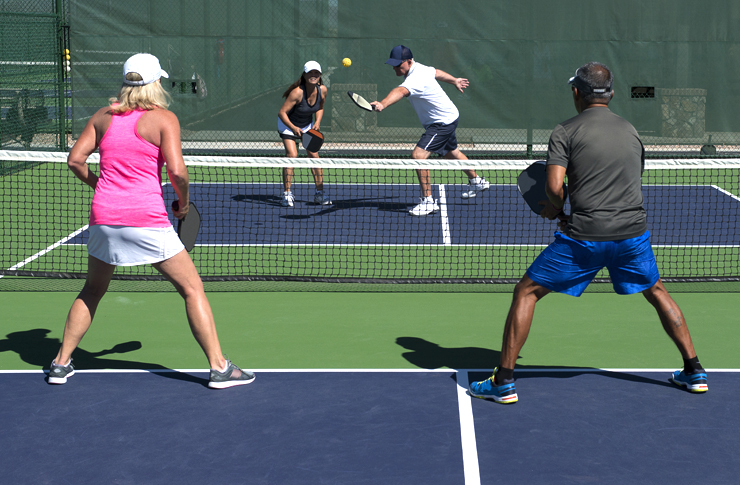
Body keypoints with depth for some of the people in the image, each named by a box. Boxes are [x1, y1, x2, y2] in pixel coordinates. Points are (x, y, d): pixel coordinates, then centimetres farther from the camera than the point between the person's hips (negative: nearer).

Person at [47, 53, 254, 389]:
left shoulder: (103, 116, 10)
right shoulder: (163, 118, -3)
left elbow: (75, 160, 8)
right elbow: (176, 171, -13)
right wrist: (184, 201, 4)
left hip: (104, 218, 5)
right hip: (147, 219, -5)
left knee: (92, 292, 24)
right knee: (192, 289, 4)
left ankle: (61, 363, 24)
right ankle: (219, 367, 1)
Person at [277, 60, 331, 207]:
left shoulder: (322, 90, -13)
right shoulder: (297, 92, -30)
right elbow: (282, 112, -26)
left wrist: (317, 122, -10)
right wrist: (293, 128, -36)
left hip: (307, 126, 5)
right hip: (288, 124, -5)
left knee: (314, 155, -4)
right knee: (292, 154, -20)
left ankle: (319, 193, 5)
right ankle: (287, 194, -15)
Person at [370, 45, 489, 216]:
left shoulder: (415, 79, -32)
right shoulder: (418, 68, -1)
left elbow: (400, 92, -54)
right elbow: (436, 72, 19)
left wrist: (382, 104, -72)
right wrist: (454, 80, 38)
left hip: (443, 122, -11)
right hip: (448, 118, 11)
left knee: (418, 155, -22)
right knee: (452, 153, 31)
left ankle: (428, 201, -15)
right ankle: (476, 181, 55)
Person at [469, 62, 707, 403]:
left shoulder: (565, 132, -2)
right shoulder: (630, 131, 14)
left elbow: (554, 187, -14)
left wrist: (557, 213, 9)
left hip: (584, 237, -4)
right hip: (633, 233, 4)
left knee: (526, 292, 8)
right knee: (656, 292, 28)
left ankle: (503, 382, 5)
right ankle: (694, 371, 30)